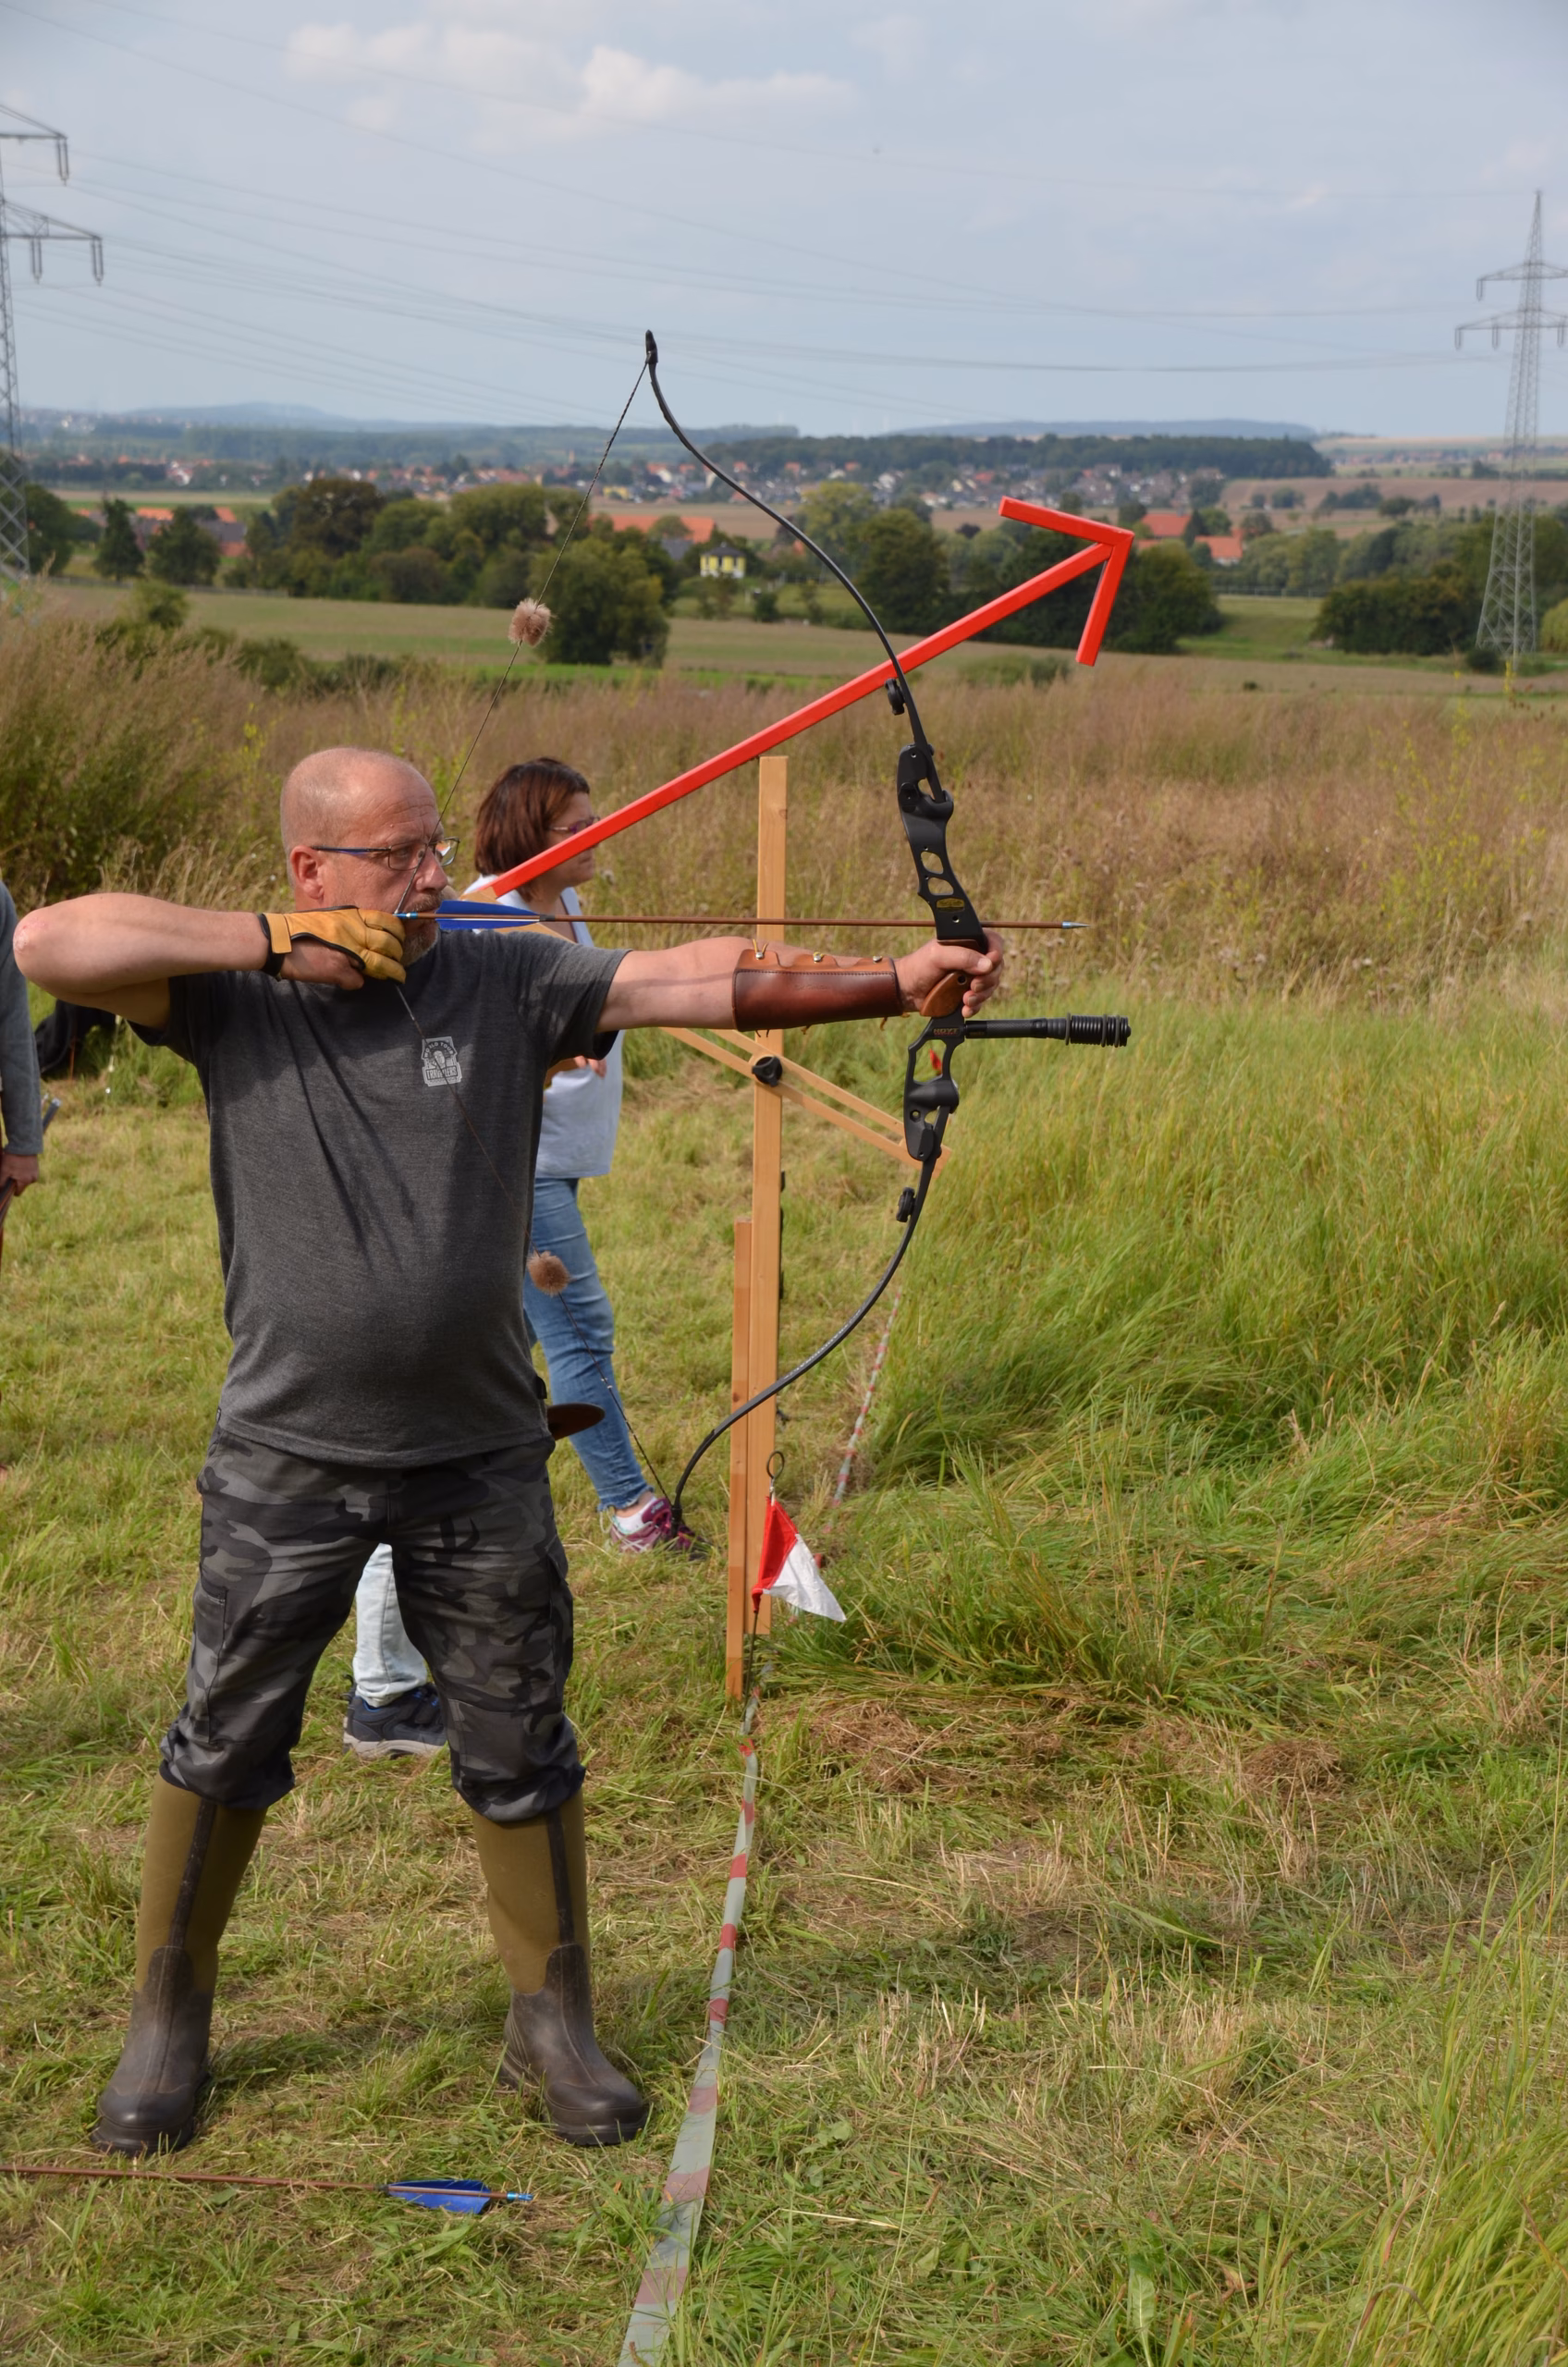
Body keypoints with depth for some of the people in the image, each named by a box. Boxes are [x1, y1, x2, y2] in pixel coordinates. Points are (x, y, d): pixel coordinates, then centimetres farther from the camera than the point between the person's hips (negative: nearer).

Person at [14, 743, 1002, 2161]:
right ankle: (168, 2021, 33)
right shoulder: (238, 997, -6)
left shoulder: (508, 981, -3)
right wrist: (278, 942, -20)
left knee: (522, 1756, 11)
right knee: (225, 1748, 13)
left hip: (478, 1462, 1)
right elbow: (51, 943, -18)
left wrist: (896, 982, -20)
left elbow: (706, 980, -10)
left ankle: (554, 2023, 30)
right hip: (287, 1461, -1)